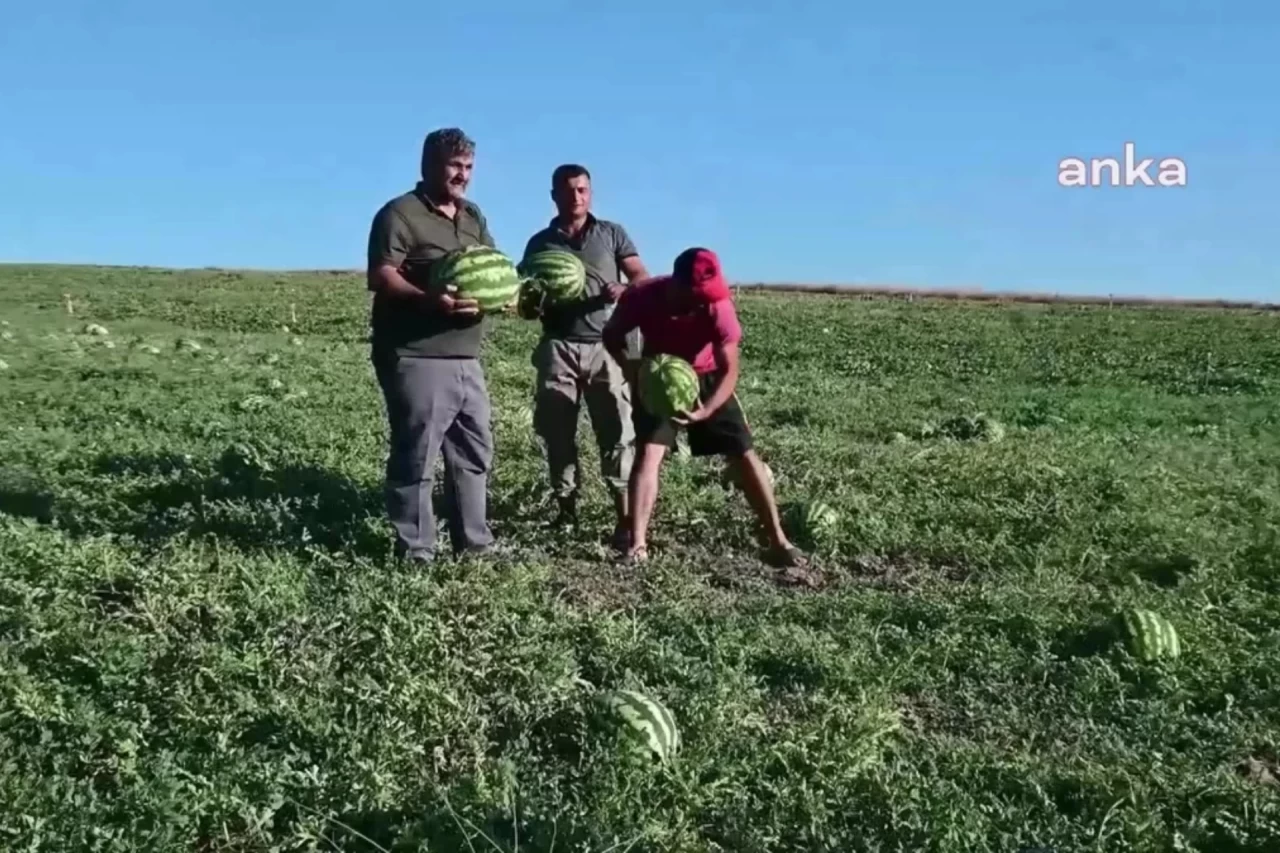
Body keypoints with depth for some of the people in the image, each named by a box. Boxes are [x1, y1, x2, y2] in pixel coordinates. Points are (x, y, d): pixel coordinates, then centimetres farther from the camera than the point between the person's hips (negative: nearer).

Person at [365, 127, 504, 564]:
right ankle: (415, 552, 7)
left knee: (475, 452, 13)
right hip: (416, 359, -8)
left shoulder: (473, 216, 18)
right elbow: (381, 277, -16)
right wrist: (430, 299, -31)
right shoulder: (399, 214, -6)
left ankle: (474, 544, 24)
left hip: (465, 359, 8)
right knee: (416, 458, -3)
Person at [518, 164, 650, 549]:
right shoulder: (540, 243, 16)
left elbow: (643, 278, 5)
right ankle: (565, 507, 12)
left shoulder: (612, 233, 13)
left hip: (607, 346, -2)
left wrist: (625, 290, -18)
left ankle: (626, 515, -7)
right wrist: (533, 304, -8)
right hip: (558, 348, 2)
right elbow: (526, 306, 16)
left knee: (618, 433, -8)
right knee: (556, 433, 1)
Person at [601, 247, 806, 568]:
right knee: (649, 451, -17)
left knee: (744, 454, -3)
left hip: (706, 379, 0)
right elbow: (612, 336, -9)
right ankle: (637, 545, -13)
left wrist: (705, 411, -43)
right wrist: (632, 369, -26)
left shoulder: (718, 305, -30)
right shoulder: (641, 296, -28)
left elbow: (729, 369, -27)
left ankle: (778, 541, 6)